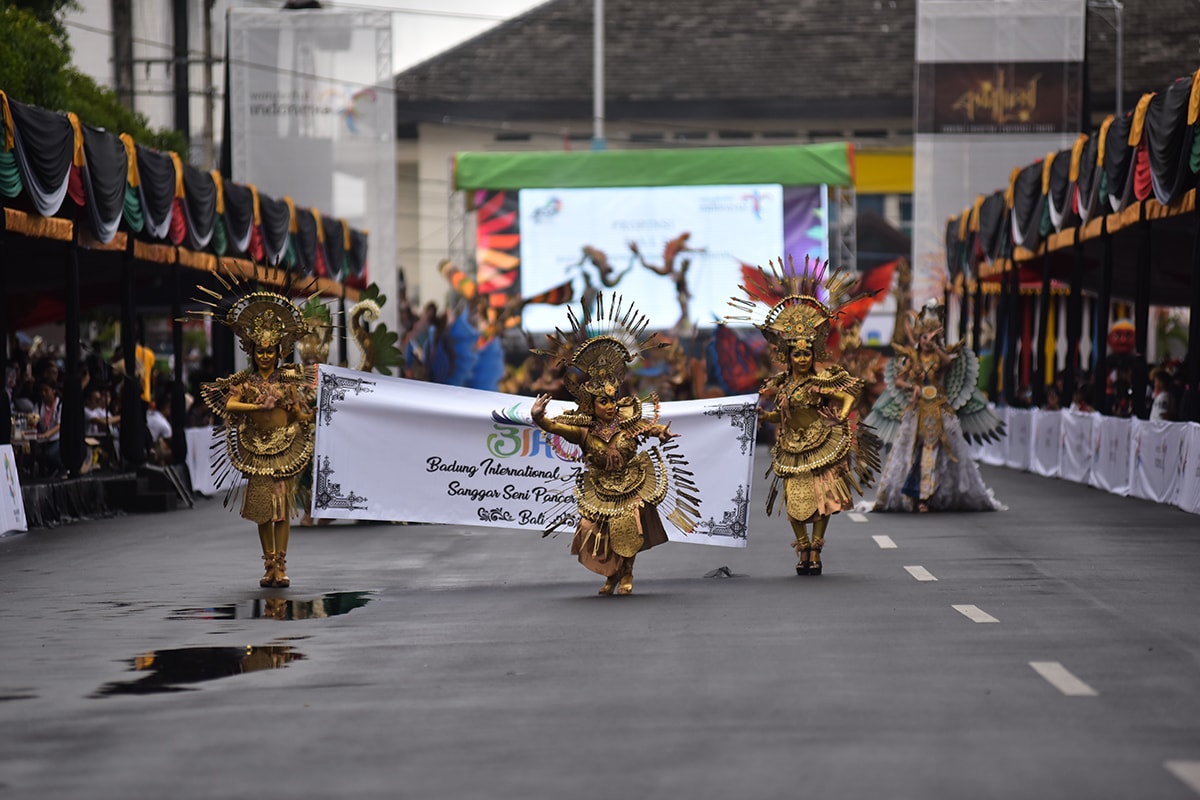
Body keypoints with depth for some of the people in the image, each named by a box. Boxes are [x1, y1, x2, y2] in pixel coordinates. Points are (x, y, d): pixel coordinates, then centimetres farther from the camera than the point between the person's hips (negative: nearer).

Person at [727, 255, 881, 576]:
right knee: (796, 500, 2)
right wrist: (764, 415, -3)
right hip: (792, 449, 3)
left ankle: (815, 550, 6)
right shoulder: (781, 383, 3)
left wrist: (842, 423, -18)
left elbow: (848, 397, -6)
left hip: (823, 445, -3)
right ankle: (802, 550, 14)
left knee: (823, 499, -4)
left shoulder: (820, 382, -9)